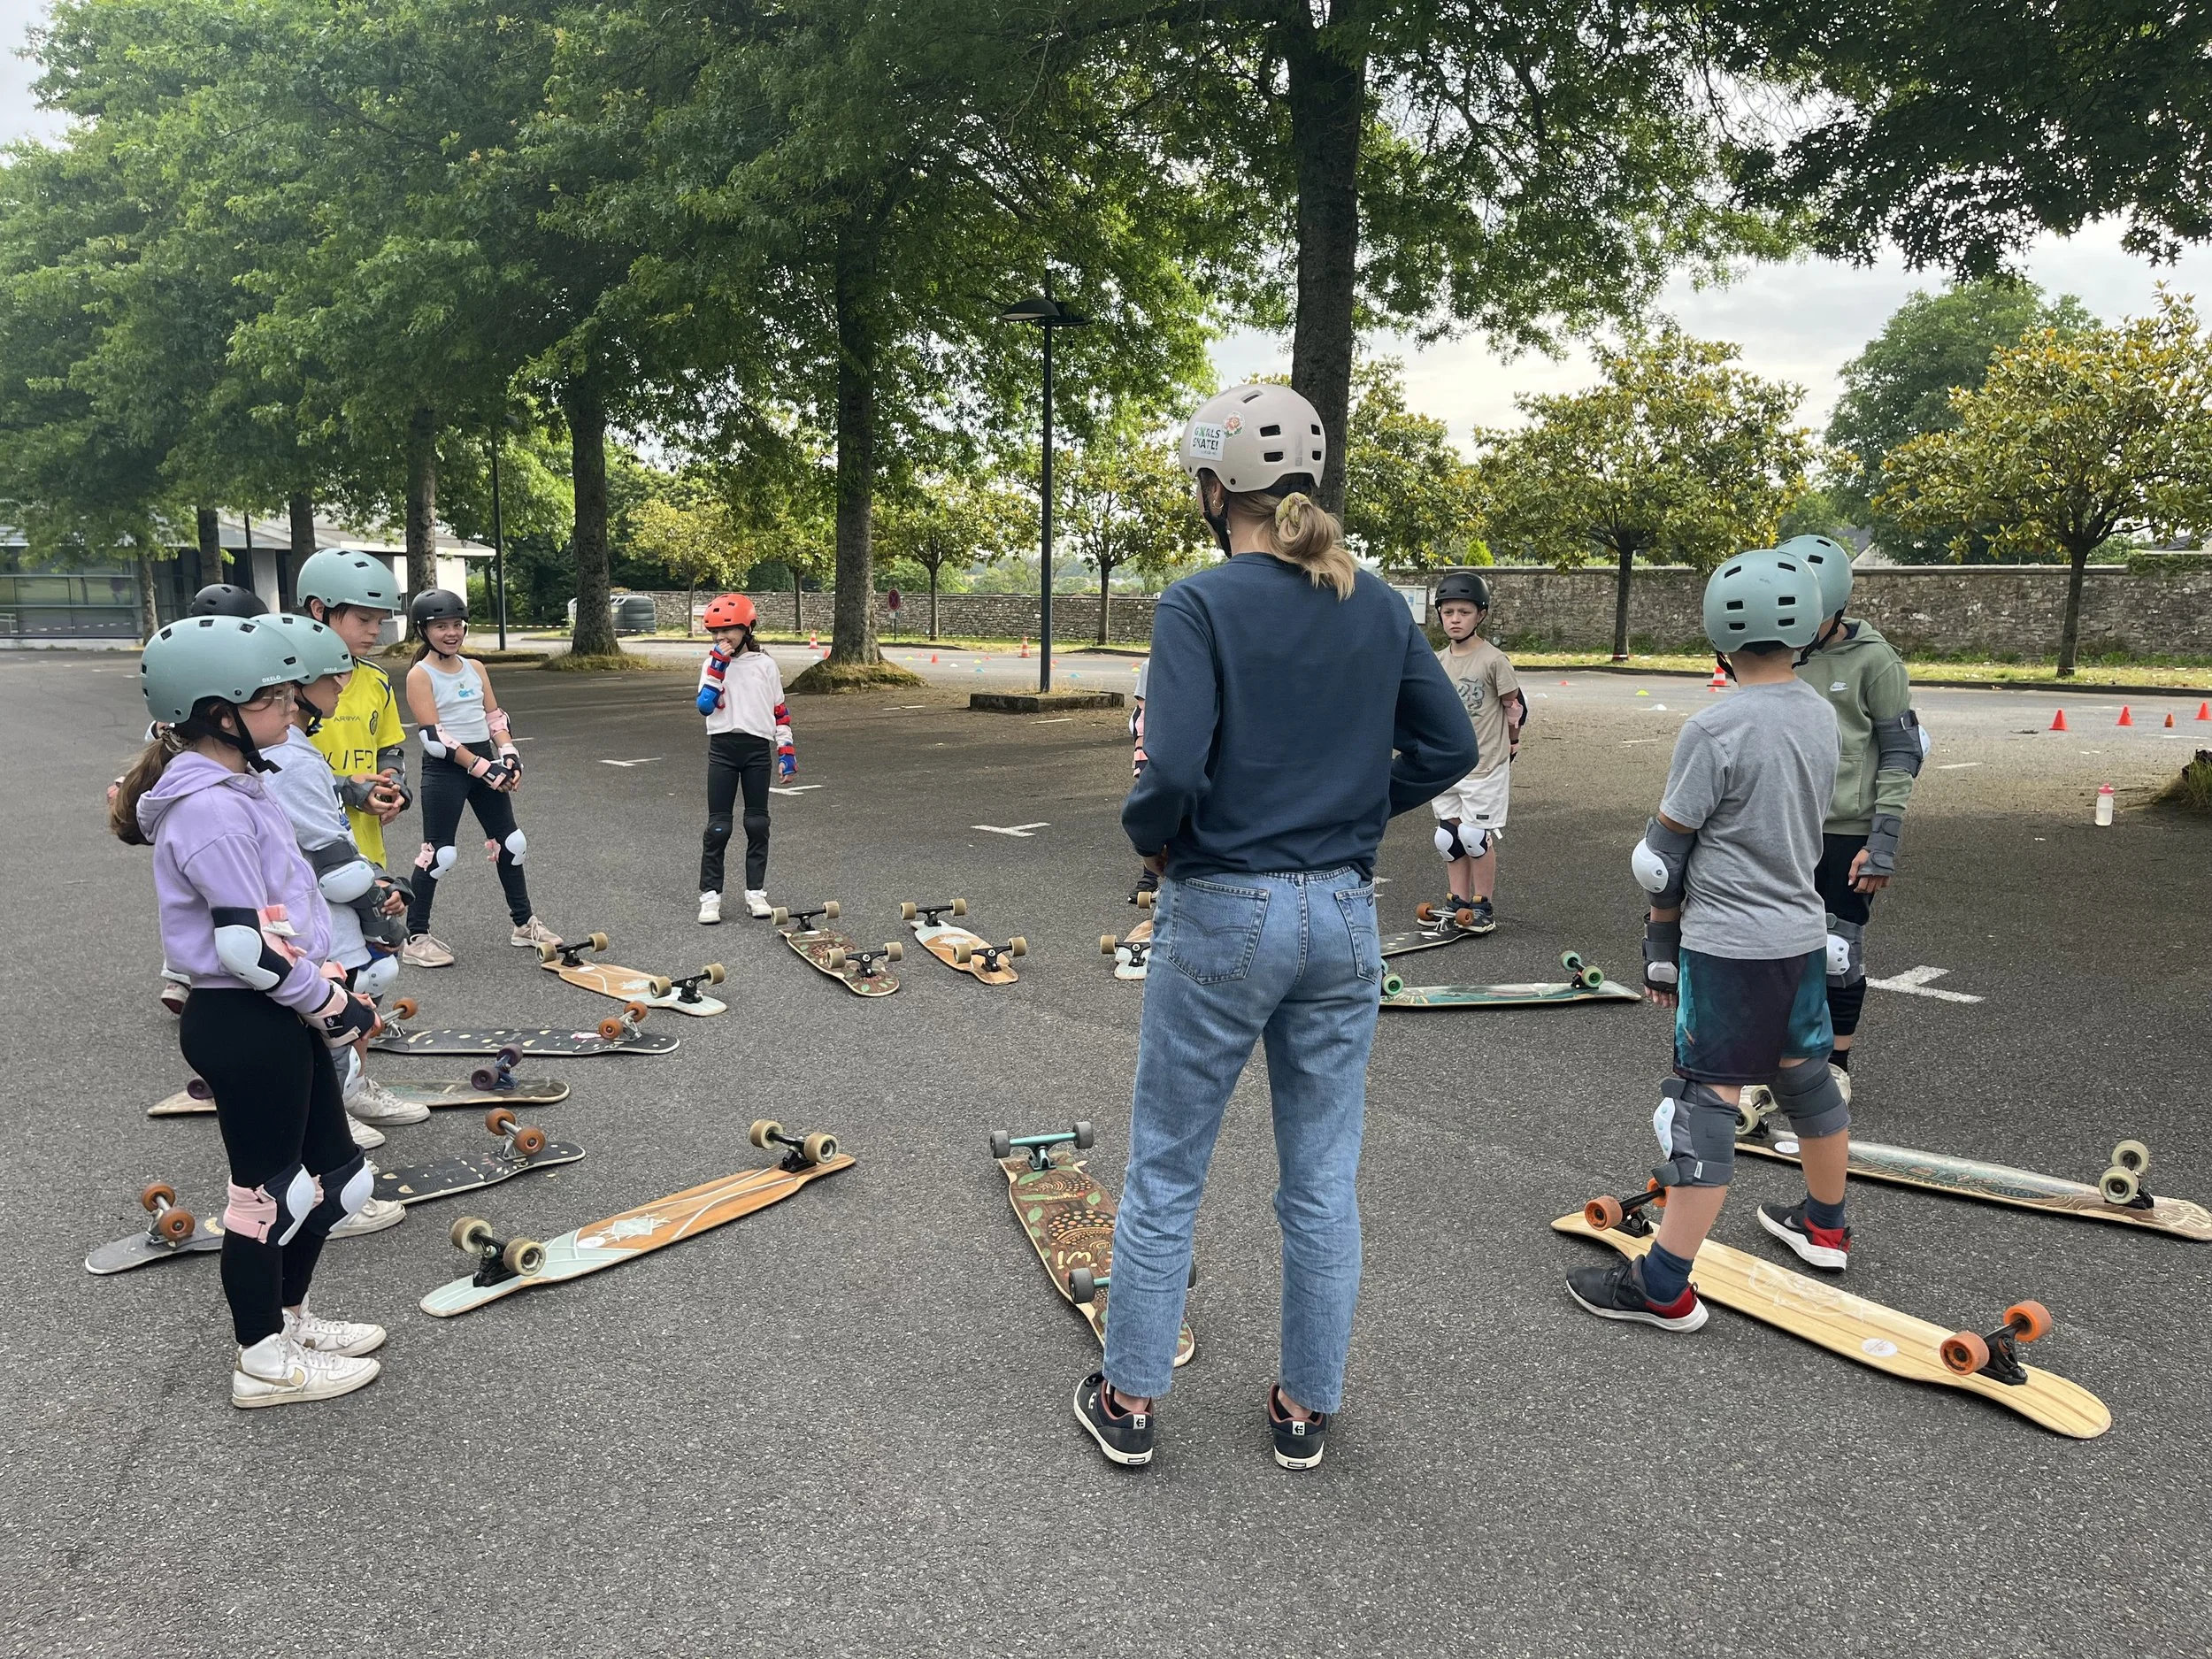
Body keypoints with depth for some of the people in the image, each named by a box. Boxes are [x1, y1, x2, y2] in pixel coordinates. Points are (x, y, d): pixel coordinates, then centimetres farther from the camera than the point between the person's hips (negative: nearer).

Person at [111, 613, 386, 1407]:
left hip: (282, 1017, 10)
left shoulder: (235, 788, 10)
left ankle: (288, 1316, 38)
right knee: (266, 1191, 6)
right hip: (244, 1025, -10)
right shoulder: (212, 811, -22)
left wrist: (327, 990, 14)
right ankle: (263, 1361, 24)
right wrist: (333, 1006, -13)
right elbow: (247, 946, -25)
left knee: (330, 1173, 19)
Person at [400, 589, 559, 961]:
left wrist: (509, 756, -8)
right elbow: (433, 736, -15)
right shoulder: (420, 675, -8)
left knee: (511, 843, 10)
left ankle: (524, 923, 22)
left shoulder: (475, 668, 10)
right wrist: (480, 767, -19)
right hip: (444, 769, -7)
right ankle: (415, 938, 5)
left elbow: (495, 717, 9)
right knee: (440, 853, -5)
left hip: (485, 762, 7)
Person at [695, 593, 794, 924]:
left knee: (758, 823, 6)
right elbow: (704, 705, -8)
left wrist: (786, 750, 3)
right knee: (718, 825, -1)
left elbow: (779, 711, 8)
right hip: (722, 747, 0)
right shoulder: (712, 664, 6)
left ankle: (756, 892, 15)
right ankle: (710, 896, 5)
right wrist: (718, 667, -11)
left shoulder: (765, 664, 5)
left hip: (757, 747, 0)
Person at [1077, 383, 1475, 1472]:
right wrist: (1354, 810, 11)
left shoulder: (1201, 605, -13)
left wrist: (1150, 838, -3)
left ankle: (1128, 1399, 26)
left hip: (1221, 913, -4)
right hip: (1344, 915, 5)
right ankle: (1306, 1407, 28)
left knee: (1165, 1172, 12)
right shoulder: (1377, 605, 4)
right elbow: (1448, 746, 6)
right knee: (1323, 1181, 15)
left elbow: (1173, 772, -22)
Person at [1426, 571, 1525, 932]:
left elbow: (1516, 705, -2)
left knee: (1477, 837, -1)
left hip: (1485, 767, -6)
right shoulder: (1437, 662, 6)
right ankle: (1458, 903, 20)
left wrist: (1510, 744, 5)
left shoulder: (1493, 660, -11)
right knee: (1449, 837, 9)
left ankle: (1482, 907, 12)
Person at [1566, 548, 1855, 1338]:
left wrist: (1661, 944, -1)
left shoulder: (1715, 728, -18)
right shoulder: (1819, 716, 4)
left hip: (1727, 946, -8)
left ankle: (1664, 1286, 1)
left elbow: (1662, 856, -14)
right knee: (1806, 1076, 22)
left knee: (1706, 1100, -5)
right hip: (1802, 933, 8)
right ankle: (1825, 1226, 43)